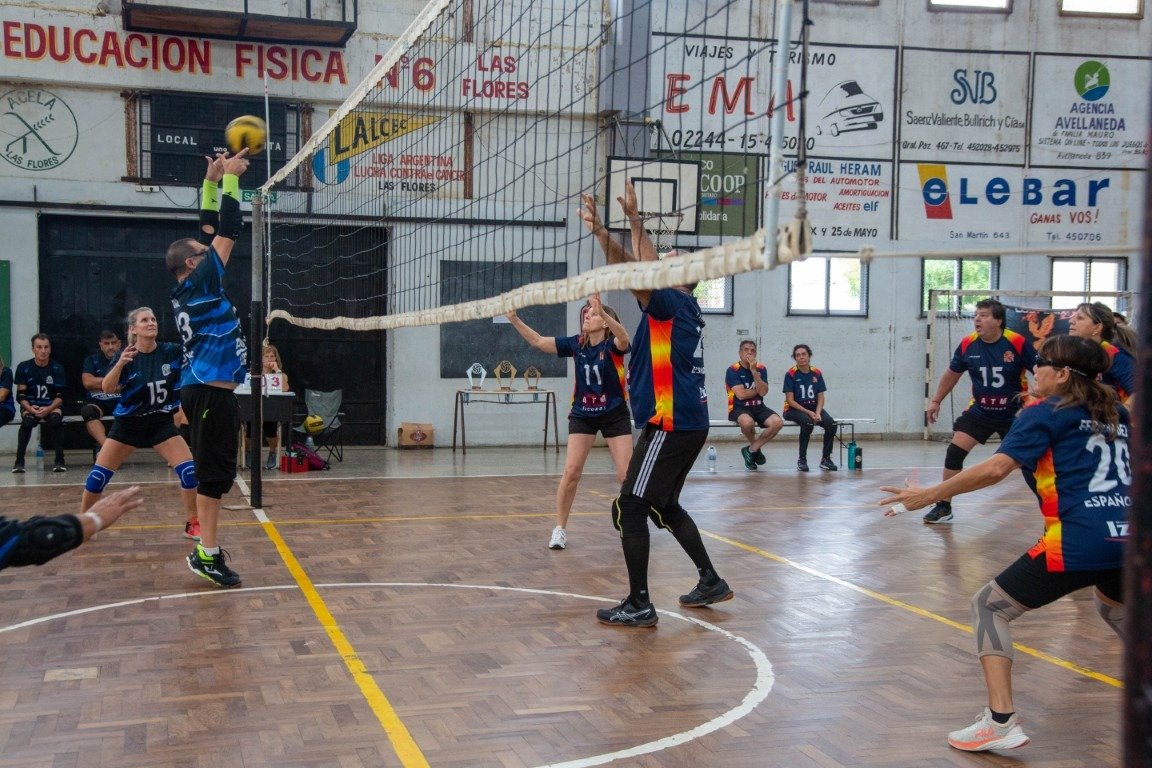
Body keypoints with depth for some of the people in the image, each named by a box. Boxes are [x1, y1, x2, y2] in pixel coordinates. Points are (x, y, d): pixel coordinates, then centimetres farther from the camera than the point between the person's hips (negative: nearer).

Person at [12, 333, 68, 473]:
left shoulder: (57, 368, -2)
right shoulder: (23, 367, -2)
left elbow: (60, 396, -4)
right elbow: (20, 396, -4)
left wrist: (48, 409, -23)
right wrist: (30, 408, -24)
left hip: (52, 406, 0)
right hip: (30, 406, 0)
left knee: (55, 418, -34)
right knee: (27, 419, -34)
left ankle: (59, 461, -29)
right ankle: (19, 461, -27)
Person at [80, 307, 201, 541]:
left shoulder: (171, 351, -8)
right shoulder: (127, 356, -11)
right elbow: (107, 388, -23)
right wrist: (119, 365, -39)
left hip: (162, 422, 1)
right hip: (128, 422, 0)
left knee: (189, 469, -13)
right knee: (99, 473, -1)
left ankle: (192, 524, 1)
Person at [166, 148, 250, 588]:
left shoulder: (189, 290, 15)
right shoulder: (199, 284, -8)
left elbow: (211, 232, 21)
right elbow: (228, 232, -9)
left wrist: (212, 181, 22)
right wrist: (230, 177, -3)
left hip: (206, 391, 10)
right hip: (211, 392, -10)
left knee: (215, 472, 11)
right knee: (214, 473, -9)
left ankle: (207, 548, 15)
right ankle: (207, 554, -8)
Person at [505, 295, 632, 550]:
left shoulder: (613, 345, -16)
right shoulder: (575, 344, -4)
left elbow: (623, 338, -41)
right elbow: (537, 341, -4)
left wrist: (603, 312, -57)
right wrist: (514, 318, -16)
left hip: (615, 415, -3)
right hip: (582, 415, 3)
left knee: (626, 475, -5)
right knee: (571, 471, -8)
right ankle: (560, 529, 2)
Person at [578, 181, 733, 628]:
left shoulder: (675, 303, -7)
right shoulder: (683, 308, 15)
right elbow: (633, 269, 16)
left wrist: (635, 221, -22)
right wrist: (599, 231, 10)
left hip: (671, 424, -10)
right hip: (687, 422, 10)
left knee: (629, 509, -6)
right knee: (664, 507, 21)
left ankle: (639, 606, -3)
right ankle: (711, 582, 26)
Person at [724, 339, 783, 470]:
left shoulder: (761, 369, 6)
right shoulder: (733, 370, -8)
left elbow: (763, 392, -9)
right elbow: (741, 394, -16)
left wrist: (754, 371, -16)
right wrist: (757, 390, -1)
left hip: (758, 407, 5)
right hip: (739, 408, -5)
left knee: (778, 422, -23)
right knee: (747, 422, -39)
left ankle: (751, 450, -4)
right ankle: (756, 448, -3)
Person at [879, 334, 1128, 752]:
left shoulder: (1044, 413, 0)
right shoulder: (1115, 413, 17)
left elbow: (996, 468, -13)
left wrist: (928, 494, -10)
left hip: (1078, 542, -7)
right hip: (1128, 539, 7)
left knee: (989, 606, 9)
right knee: (1115, 608, 38)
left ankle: (1001, 721, -3)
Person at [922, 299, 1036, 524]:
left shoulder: (1018, 343, -20)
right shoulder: (967, 344, -9)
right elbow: (952, 373, 9)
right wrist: (936, 401, 12)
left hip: (1014, 412, -2)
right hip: (980, 410, 2)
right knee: (954, 452, -8)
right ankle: (944, 507, 3)